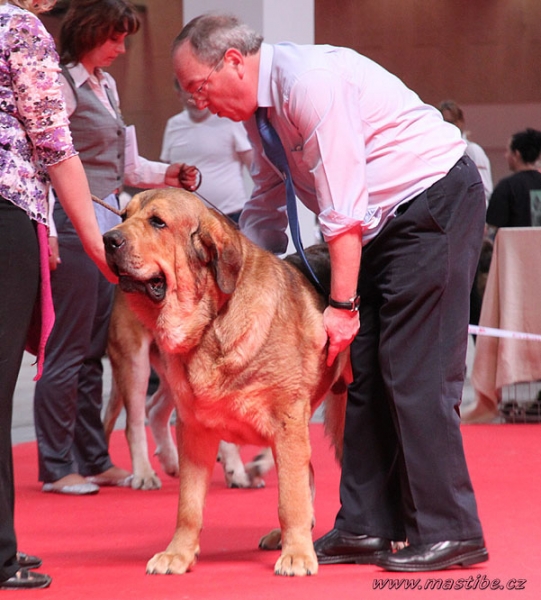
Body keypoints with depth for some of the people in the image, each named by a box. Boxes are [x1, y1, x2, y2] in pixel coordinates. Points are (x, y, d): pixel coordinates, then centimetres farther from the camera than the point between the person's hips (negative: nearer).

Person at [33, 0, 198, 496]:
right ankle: (56, 468, 4)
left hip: (107, 226, 9)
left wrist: (165, 175, 9)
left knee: (94, 351, 13)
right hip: (74, 226, -9)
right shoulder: (61, 83, -10)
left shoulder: (106, 84, 17)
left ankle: (94, 460, 20)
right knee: (67, 351, -3)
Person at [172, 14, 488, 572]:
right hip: (384, 222, 10)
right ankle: (367, 528, 9)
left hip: (437, 201, -10)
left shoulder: (309, 82, -23)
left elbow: (342, 206, -23)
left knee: (416, 371, -12)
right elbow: (264, 207, 19)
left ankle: (447, 533, -7)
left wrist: (342, 305, -20)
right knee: (365, 369, 6)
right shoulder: (259, 108, 8)